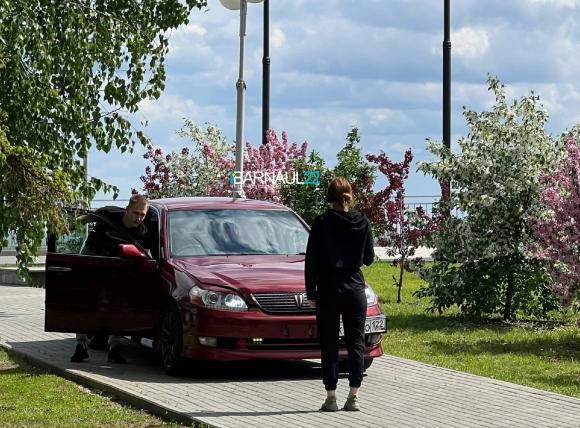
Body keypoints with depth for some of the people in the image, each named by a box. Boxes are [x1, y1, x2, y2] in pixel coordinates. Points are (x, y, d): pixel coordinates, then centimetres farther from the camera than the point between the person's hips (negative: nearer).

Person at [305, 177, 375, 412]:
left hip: (328, 291, -2)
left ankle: (331, 397, 2)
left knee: (329, 344, 3)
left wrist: (311, 292, 0)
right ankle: (353, 397, 4)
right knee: (356, 343, 7)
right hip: (355, 289, 2)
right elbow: (369, 258, 7)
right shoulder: (362, 222, -1)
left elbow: (311, 260, -6)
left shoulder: (322, 223, -7)